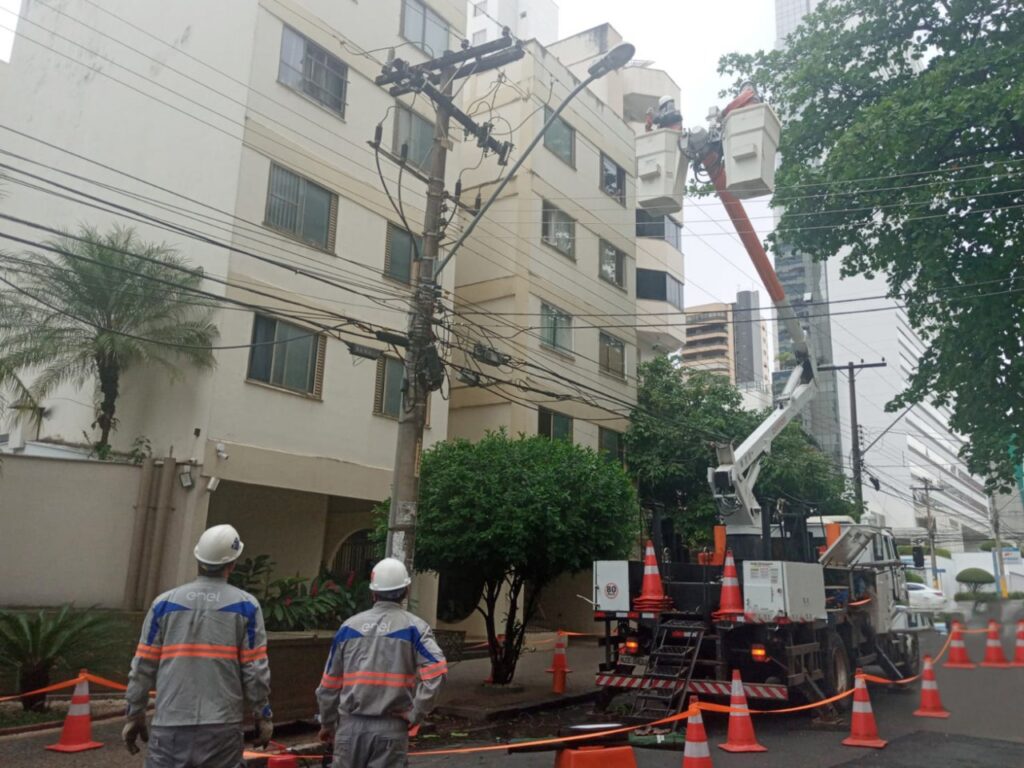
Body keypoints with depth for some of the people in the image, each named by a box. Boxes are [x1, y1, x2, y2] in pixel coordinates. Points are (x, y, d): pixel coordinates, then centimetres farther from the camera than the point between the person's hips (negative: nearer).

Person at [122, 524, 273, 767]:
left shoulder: (164, 603, 3)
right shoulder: (246, 605, -2)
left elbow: (142, 667, 5)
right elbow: (256, 670, -3)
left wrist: (135, 715, 17)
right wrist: (263, 716, 8)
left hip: (170, 724, 2)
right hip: (222, 727, -1)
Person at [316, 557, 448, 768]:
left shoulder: (349, 626, 4)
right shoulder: (414, 627, -3)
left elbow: (329, 683, 9)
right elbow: (437, 672, -17)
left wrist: (327, 722, 23)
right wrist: (415, 715, -7)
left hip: (351, 724, 2)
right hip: (391, 727, -2)